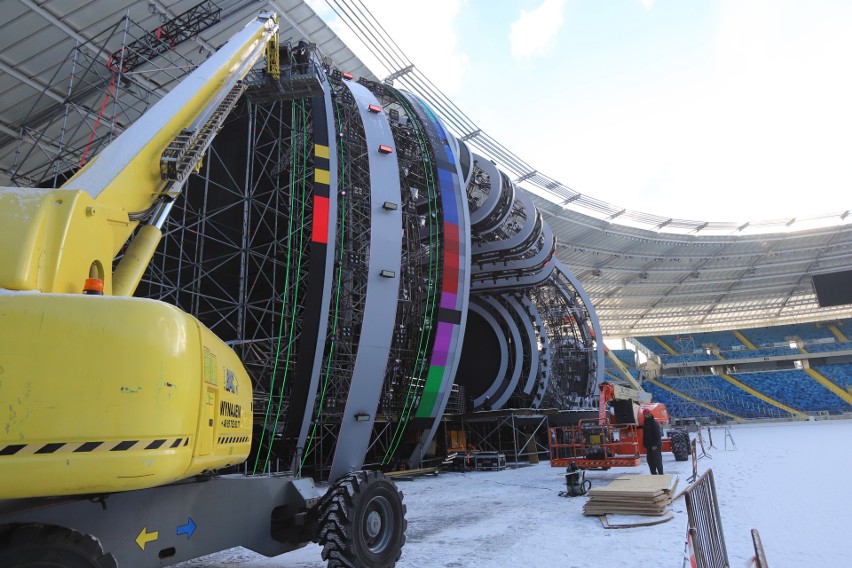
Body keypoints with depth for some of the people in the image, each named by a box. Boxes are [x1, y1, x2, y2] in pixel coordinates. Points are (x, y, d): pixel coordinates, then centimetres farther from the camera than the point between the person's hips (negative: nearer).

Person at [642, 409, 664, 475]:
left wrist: (655, 445, -21)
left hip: (655, 446, -9)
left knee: (657, 460, -4)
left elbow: (657, 435, -17)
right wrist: (645, 445, 15)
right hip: (649, 446, 9)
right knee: (650, 461, 10)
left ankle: (660, 474, 3)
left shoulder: (654, 423, -11)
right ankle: (653, 473, 17)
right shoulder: (645, 424, 15)